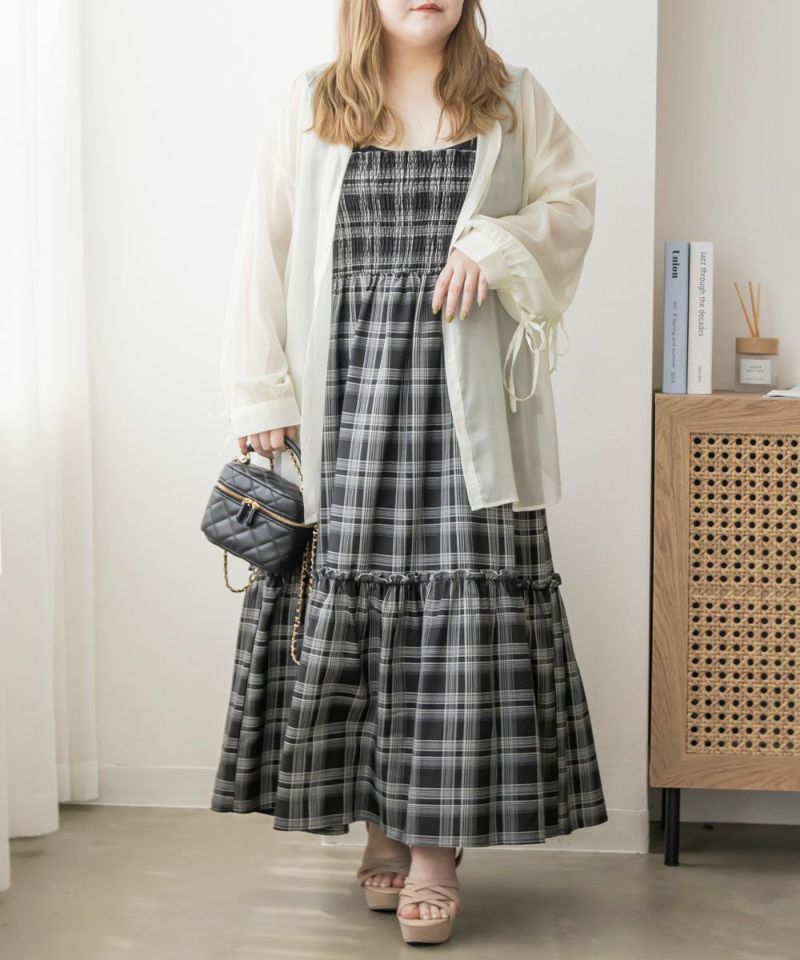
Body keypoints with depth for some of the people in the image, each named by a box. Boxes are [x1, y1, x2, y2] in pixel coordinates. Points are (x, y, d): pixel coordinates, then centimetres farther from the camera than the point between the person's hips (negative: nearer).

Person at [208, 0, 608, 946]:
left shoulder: (511, 99, 10)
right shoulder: (309, 105, 8)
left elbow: (571, 197, 14)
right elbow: (267, 249, 5)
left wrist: (499, 246, -7)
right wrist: (263, 395, 0)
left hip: (466, 400, 0)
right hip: (349, 389, 1)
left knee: (464, 598, -5)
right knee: (348, 596, 1)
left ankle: (438, 845, 3)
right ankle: (383, 826, 16)